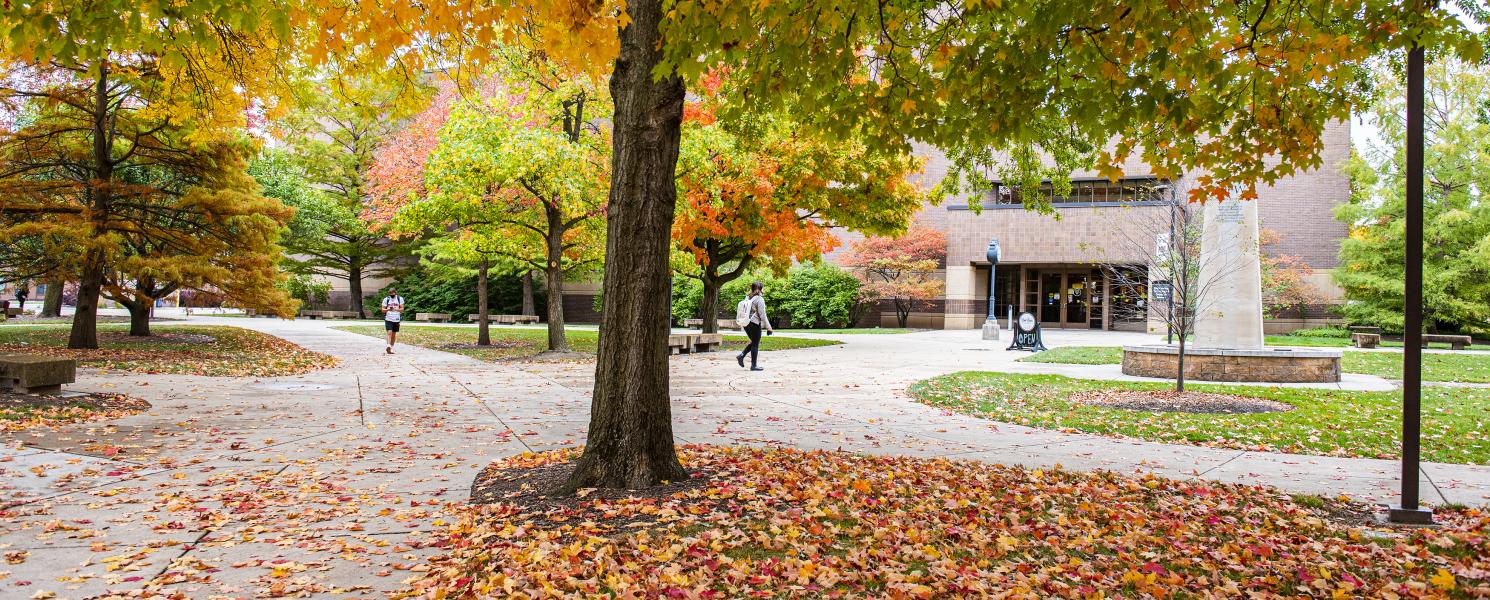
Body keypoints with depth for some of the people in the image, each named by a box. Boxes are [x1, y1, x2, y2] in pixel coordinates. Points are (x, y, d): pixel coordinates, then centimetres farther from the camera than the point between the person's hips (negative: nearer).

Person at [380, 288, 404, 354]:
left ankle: (391, 348, 19)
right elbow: (383, 310, 3)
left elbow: (402, 309, 0)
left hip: (396, 319, 2)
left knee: (394, 334, 8)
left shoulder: (400, 299, 4)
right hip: (388, 319, -2)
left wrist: (396, 309, -20)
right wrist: (388, 309, -18)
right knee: (389, 332, -16)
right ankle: (388, 346, -23)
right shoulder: (386, 299, 4)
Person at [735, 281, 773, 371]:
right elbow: (762, 315, -14)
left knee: (754, 342, 21)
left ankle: (741, 355, 8)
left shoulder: (747, 298, 10)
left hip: (746, 324, 7)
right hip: (754, 324, -7)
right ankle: (753, 365, 7)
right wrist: (768, 327, -8)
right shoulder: (759, 299, -12)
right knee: (755, 344, 3)